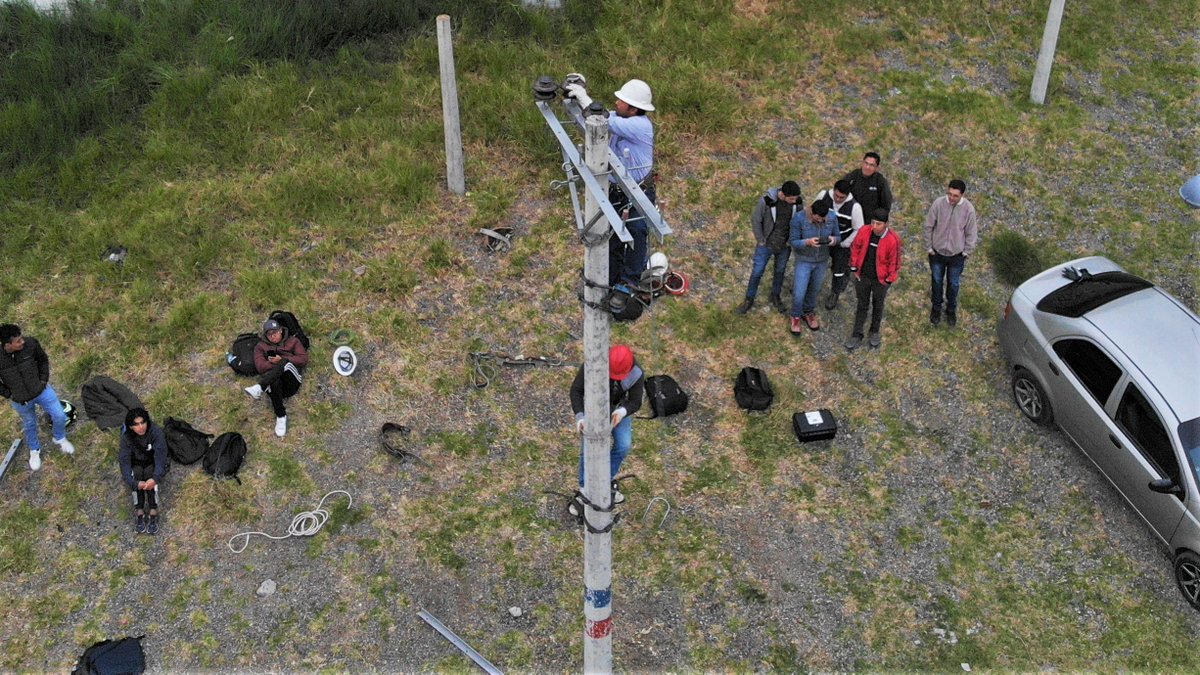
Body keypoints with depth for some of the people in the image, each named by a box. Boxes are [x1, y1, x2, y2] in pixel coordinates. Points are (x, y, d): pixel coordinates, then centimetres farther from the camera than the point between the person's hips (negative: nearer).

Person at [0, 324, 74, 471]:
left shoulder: (31, 344, -25)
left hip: (41, 390, 1)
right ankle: (34, 450, 51)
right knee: (30, 425, 22)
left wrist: (43, 380, -6)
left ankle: (59, 438, 39)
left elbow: (43, 360, -2)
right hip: (20, 400, -1)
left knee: (60, 416, 4)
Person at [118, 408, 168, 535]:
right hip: (136, 463, 1)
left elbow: (160, 456, -33)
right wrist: (134, 483, -41)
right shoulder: (126, 437, -22)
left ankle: (153, 514, -32)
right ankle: (140, 513, -29)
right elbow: (124, 460, -27)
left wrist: (155, 478, -49)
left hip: (152, 463, -1)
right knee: (136, 476, -30)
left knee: (151, 479, -31)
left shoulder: (156, 432, -27)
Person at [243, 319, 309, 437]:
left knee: (286, 363, -34)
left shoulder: (292, 341, 20)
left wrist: (282, 361, -8)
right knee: (275, 381, -40)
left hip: (292, 382, 0)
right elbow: (260, 366, 1)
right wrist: (275, 365, -18)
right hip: (274, 384, 0)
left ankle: (259, 388, -49)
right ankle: (281, 416, -33)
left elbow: (304, 359, 5)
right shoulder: (261, 346, 20)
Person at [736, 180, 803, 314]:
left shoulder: (798, 201, -20)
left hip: (785, 244, 3)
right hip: (766, 243, -2)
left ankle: (775, 297, 46)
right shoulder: (766, 201, -31)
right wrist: (761, 241, -10)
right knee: (757, 272, 12)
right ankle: (749, 300, 34)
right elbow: (755, 220, -16)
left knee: (780, 270, 22)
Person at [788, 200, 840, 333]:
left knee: (814, 289, 22)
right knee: (799, 293, 2)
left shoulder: (832, 218, -19)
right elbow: (794, 242, -18)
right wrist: (808, 242, -38)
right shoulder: (799, 218, -27)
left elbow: (837, 238, -5)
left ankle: (808, 313, 50)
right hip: (804, 260, -3)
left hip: (822, 260, 3)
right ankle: (796, 316, 33)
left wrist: (833, 240, -29)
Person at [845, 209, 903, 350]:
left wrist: (889, 280, -7)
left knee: (878, 306, 20)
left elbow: (894, 261, -13)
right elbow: (855, 248, 0)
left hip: (880, 279, -2)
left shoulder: (893, 239, -25)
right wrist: (854, 268, 2)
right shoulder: (864, 232, -16)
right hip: (863, 277, 2)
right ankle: (857, 335, 26)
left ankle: (875, 333, 41)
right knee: (862, 305, 15)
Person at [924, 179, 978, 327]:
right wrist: (929, 248, -5)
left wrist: (966, 252, -5)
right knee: (937, 281, 19)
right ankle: (936, 308, 41)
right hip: (937, 252, 0)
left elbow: (971, 233, -7)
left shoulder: (968, 209, -20)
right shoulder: (938, 204, -20)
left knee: (953, 284, 17)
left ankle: (951, 310, 40)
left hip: (956, 254, 0)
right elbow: (928, 227, -8)